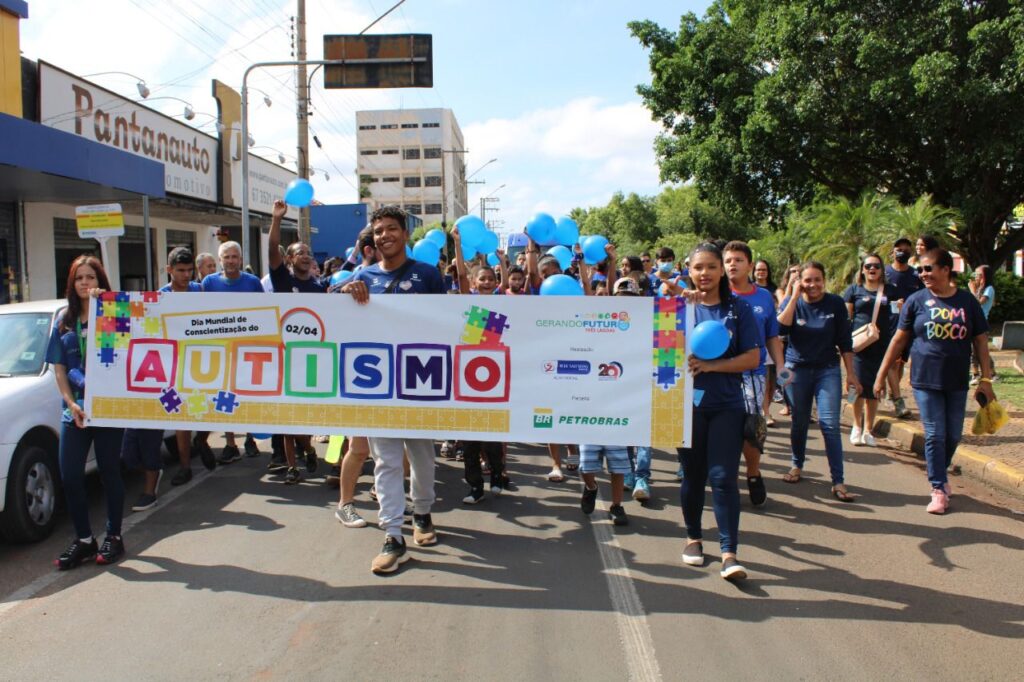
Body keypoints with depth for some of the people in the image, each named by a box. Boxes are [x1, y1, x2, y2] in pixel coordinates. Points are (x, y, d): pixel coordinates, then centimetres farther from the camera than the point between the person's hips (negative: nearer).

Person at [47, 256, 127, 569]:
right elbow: (59, 368, 9)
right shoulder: (64, 321, 11)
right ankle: (83, 540, 17)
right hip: (76, 410, 4)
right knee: (70, 476, 2)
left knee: (110, 472, 5)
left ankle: (113, 537, 18)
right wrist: (71, 403, -3)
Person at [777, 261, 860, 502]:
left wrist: (851, 373, 0)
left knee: (830, 424, -9)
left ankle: (838, 482, -6)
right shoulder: (792, 302, -3)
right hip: (797, 369, 1)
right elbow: (781, 328, -22)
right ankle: (797, 466, 33)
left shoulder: (836, 304, -3)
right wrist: (795, 296, -21)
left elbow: (845, 341, 1)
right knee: (799, 422, 12)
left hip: (828, 370, -1)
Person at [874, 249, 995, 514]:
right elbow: (899, 340, 3)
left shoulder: (967, 301, 2)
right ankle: (939, 490, 7)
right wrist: (881, 375, 2)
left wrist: (986, 379, 1)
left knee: (953, 435, 10)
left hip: (956, 382, 2)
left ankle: (940, 473, 34)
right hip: (926, 380, -2)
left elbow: (980, 341, 6)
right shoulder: (917, 301, -1)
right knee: (935, 435, -1)